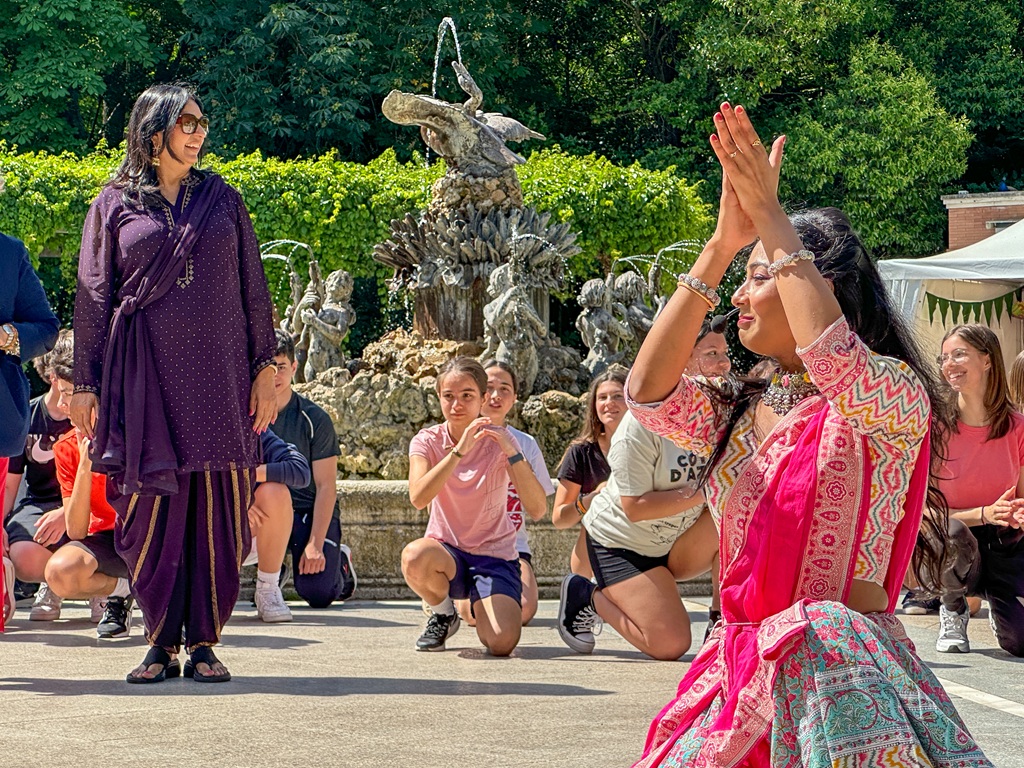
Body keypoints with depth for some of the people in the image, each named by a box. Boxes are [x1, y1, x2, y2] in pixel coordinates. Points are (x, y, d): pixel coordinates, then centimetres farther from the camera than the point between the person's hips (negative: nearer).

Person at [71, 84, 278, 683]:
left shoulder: (224, 200, 12)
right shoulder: (115, 206, 8)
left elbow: (254, 290, 12)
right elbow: (93, 299, 8)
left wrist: (266, 368, 5)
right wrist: (86, 384, 2)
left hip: (218, 379, 1)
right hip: (144, 379, -1)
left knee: (217, 510, -3)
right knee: (150, 508, -5)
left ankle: (204, 644, 4)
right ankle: (162, 644, 5)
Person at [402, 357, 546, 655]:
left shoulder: (499, 441, -6)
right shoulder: (428, 441, -5)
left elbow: (536, 507, -19)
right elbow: (418, 497, -26)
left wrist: (512, 453, -30)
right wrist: (459, 451, -34)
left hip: (493, 555, 0)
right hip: (446, 549, 0)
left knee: (502, 644, -26)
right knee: (414, 556, -38)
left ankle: (481, 610, 14)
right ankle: (443, 614, -2)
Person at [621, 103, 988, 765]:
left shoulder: (895, 395, -5)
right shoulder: (736, 414, 15)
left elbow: (832, 358, -28)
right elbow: (648, 391, -4)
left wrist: (770, 218, -19)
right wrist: (721, 244, -7)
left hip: (842, 672, -6)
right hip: (743, 672, 6)